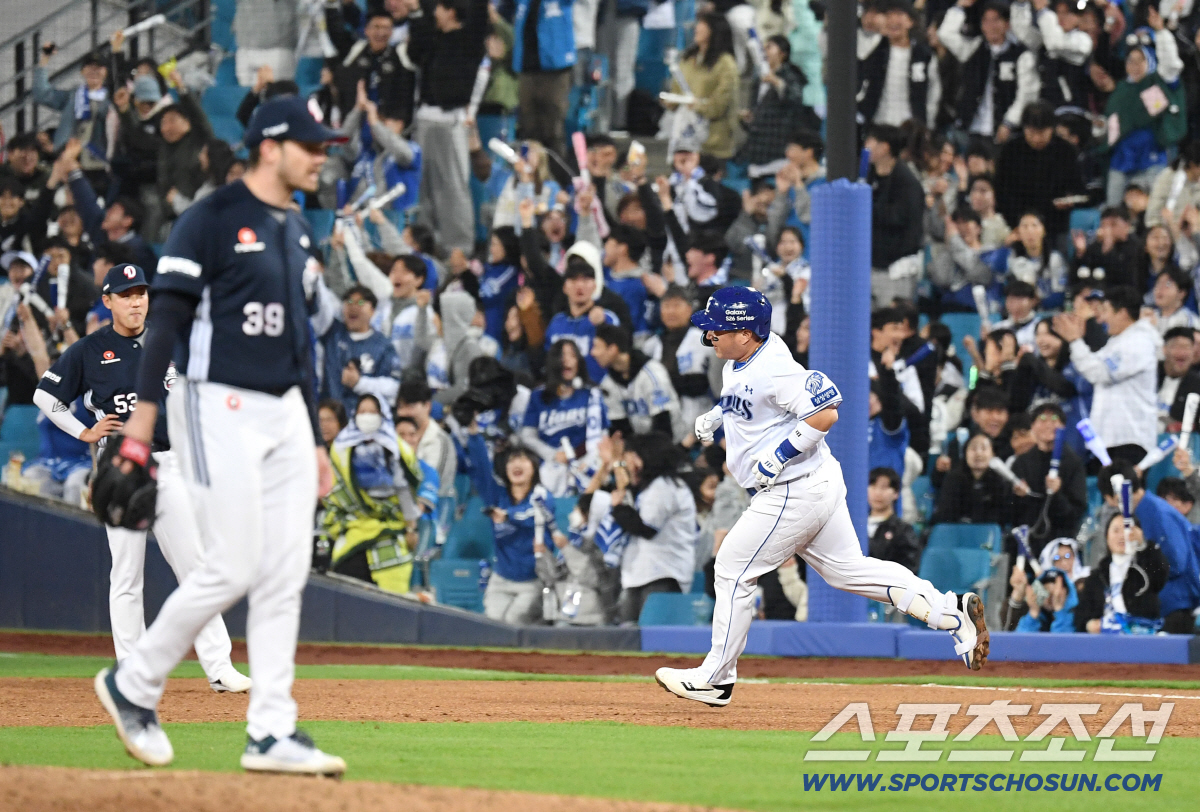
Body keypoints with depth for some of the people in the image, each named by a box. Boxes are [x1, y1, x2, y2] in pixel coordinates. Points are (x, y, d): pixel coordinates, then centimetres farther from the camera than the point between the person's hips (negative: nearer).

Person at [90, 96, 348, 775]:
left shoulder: (299, 233, 16)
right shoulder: (213, 219, -9)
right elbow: (169, 319, -12)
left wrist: (315, 440, 20)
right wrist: (144, 415, -18)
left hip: (286, 413, 8)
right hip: (221, 408, -8)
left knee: (287, 574, 2)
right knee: (235, 568, -10)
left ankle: (273, 731, 4)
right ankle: (133, 685, 7)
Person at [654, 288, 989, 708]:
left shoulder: (776, 370, -24)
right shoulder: (739, 361, 6)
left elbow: (825, 413, -29)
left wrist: (779, 454, -26)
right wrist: (717, 415, 12)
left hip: (796, 494, -10)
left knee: (733, 570, -2)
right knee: (847, 569, 14)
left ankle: (715, 679, 8)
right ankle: (953, 612, 10)